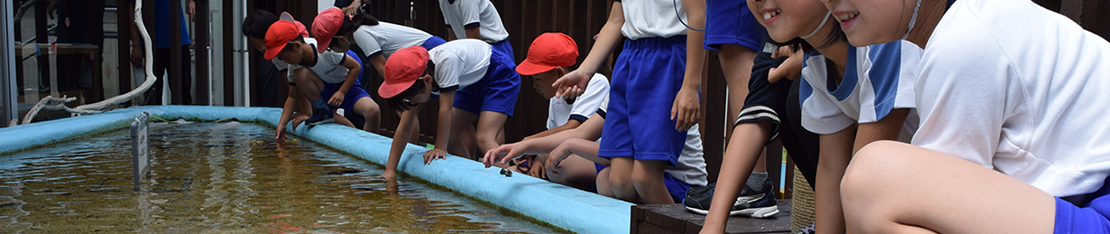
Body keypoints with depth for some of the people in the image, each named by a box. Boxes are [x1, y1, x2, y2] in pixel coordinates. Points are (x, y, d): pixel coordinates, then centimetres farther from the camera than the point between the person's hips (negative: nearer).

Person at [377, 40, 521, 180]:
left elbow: (446, 109, -32)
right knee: (446, 133, 2)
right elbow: (404, 127, -10)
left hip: (501, 77, -8)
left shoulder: (446, 60, -38)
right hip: (473, 82, 8)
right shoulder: (416, 80, -13)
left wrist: (440, 148, -27)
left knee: (484, 140, -23)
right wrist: (390, 170, -12)